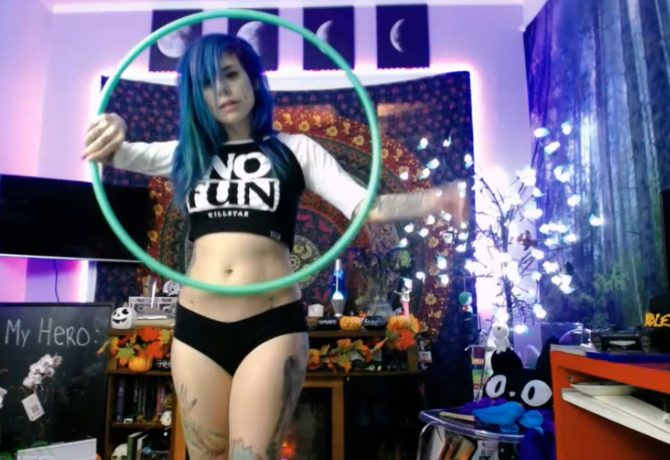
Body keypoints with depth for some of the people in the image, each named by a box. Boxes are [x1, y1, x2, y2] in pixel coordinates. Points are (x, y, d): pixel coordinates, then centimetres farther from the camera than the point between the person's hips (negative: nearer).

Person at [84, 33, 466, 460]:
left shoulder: (295, 149, 7)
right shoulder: (188, 153, 15)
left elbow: (365, 206, -2)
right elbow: (120, 153, 6)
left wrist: (434, 199, -19)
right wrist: (110, 129, -18)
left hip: (273, 325, -3)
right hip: (197, 327, 4)